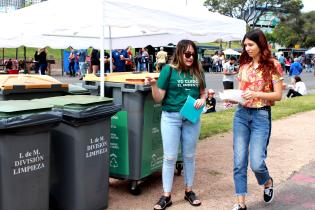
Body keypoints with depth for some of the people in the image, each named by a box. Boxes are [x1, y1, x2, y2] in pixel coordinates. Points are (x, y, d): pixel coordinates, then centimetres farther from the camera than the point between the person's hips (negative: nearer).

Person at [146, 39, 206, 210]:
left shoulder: (197, 71, 4)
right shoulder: (169, 69, -5)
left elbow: (203, 92, 16)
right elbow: (158, 98, -6)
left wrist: (202, 99, -6)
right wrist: (153, 84, -25)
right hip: (171, 117, -3)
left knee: (189, 156, 13)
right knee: (169, 157, 2)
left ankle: (189, 191, 29)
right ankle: (166, 196, 13)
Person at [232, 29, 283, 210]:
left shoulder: (272, 65, -5)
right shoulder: (244, 65, 8)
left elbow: (278, 95, -7)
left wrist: (256, 94, -21)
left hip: (261, 116, -4)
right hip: (241, 114, 4)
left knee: (256, 162, -7)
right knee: (239, 162, 2)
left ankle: (268, 182, 28)